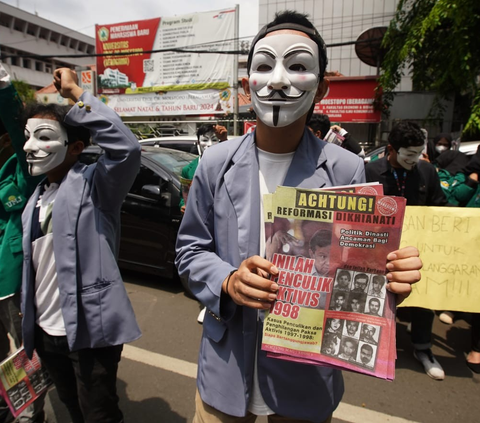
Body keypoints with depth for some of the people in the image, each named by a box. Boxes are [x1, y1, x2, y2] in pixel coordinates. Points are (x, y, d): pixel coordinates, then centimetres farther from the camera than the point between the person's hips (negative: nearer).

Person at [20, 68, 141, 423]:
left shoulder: (93, 183, -13)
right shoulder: (35, 199, 10)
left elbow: (126, 147, -33)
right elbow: (32, 265, 16)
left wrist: (76, 94, -25)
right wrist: (29, 319, 19)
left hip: (89, 328, -8)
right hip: (45, 331, 8)